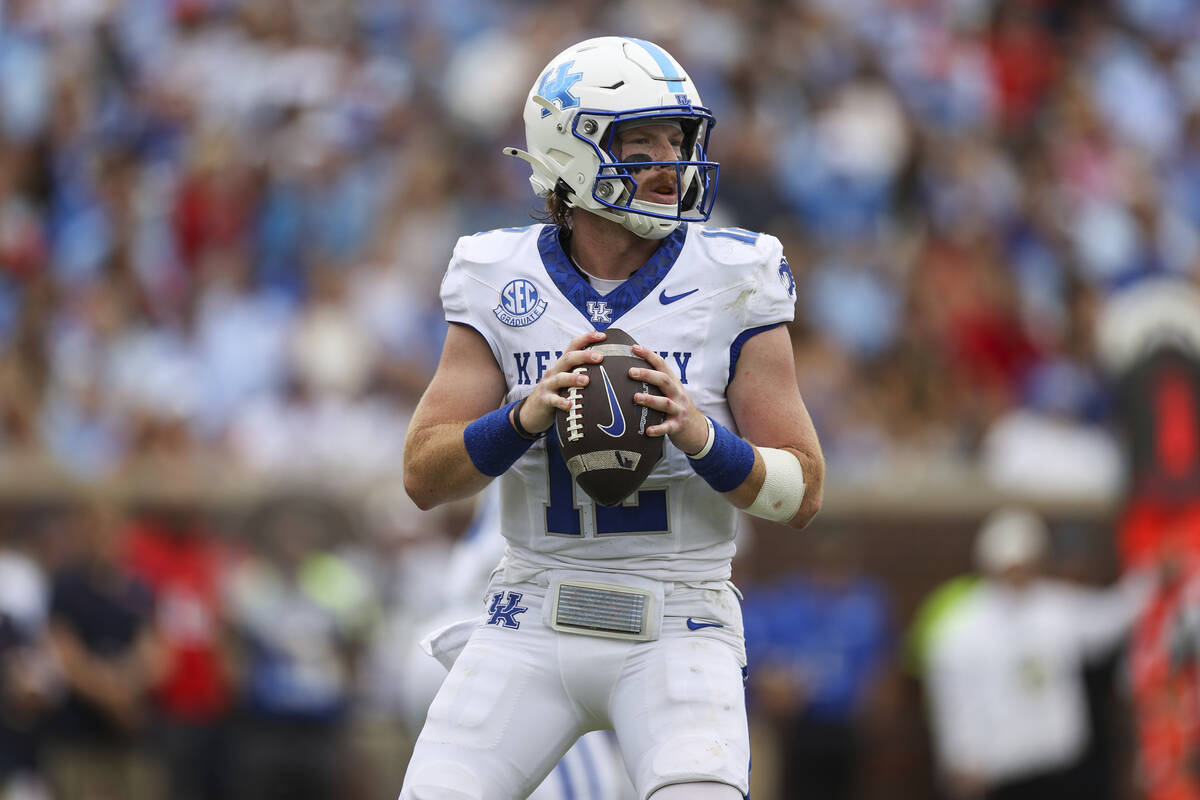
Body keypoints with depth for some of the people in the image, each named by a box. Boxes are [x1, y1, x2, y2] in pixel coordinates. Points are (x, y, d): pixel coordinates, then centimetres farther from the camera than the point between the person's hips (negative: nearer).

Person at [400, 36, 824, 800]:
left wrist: (699, 434, -22)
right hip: (531, 627, 2)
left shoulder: (730, 286, -2)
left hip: (675, 633, -2)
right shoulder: (502, 285, 2)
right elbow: (424, 477, -3)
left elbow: (801, 494, -3)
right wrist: (529, 415, -21)